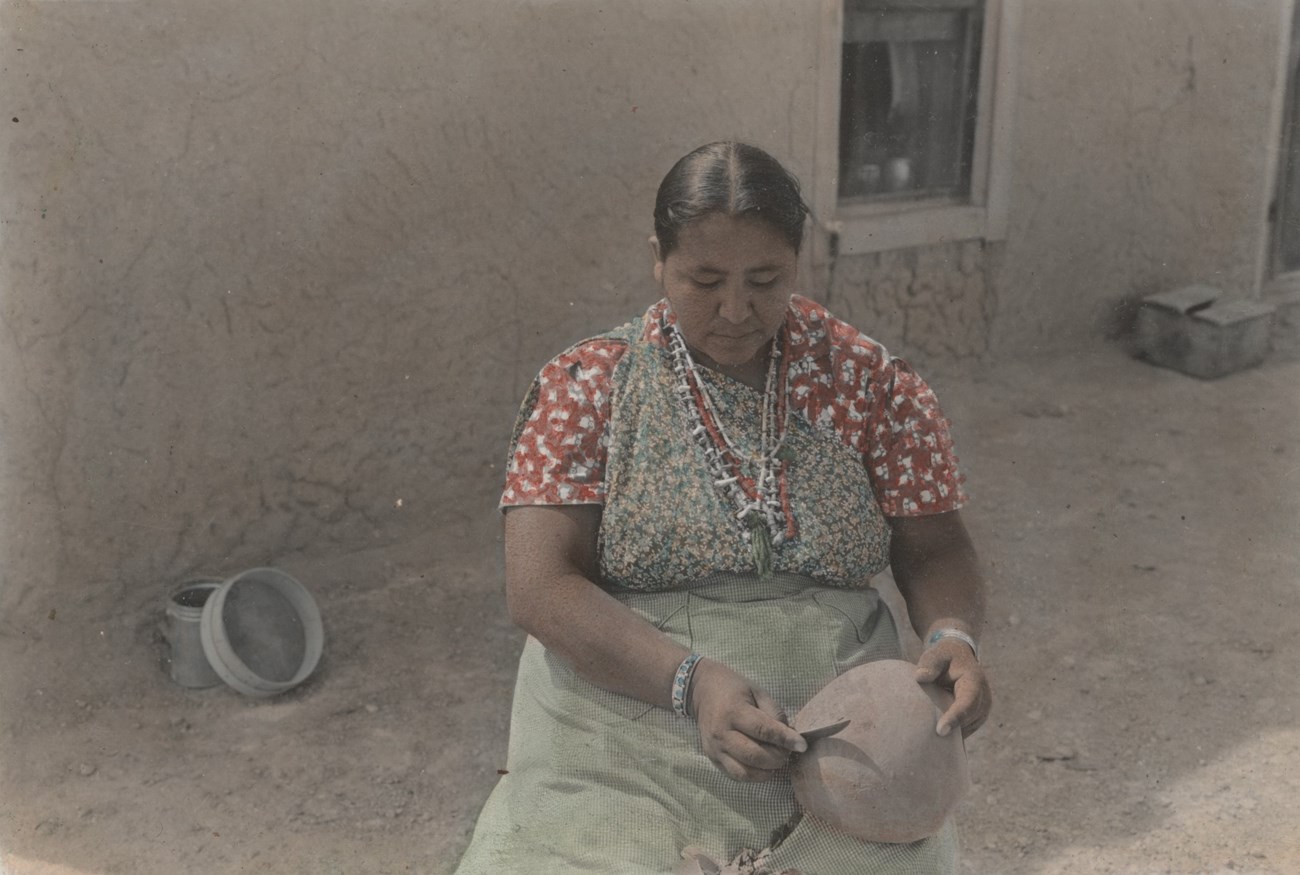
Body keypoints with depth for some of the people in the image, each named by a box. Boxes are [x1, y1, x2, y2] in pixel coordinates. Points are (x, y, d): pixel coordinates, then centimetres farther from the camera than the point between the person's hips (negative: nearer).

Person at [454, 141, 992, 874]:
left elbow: (936, 552, 7)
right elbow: (540, 585, -9)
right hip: (620, 733, -1)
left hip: (834, 733, 2)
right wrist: (692, 681, -22)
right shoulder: (585, 386, -1)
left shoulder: (870, 382, 4)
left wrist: (952, 637, -16)